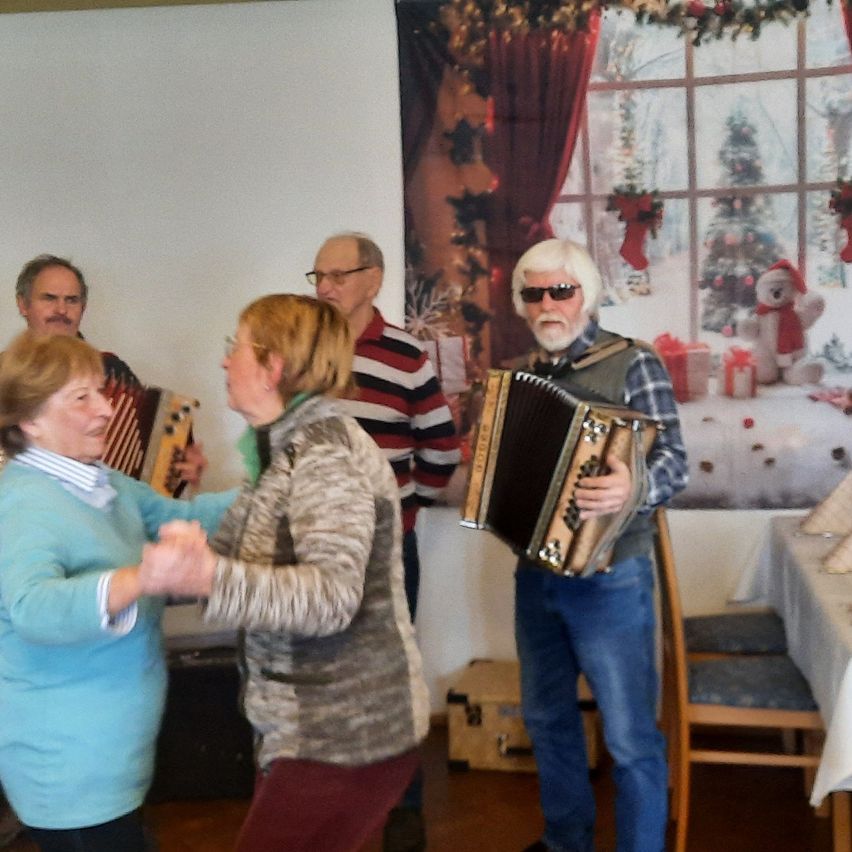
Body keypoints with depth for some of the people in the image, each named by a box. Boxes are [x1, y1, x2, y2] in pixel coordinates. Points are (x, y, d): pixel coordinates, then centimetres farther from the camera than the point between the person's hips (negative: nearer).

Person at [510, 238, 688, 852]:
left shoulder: (633, 363, -9)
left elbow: (673, 460, -17)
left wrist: (634, 489, -37)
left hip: (609, 579, -6)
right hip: (535, 573, 6)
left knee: (631, 738, 0)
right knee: (548, 719, 18)